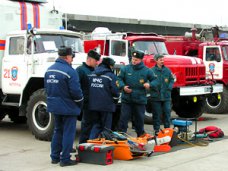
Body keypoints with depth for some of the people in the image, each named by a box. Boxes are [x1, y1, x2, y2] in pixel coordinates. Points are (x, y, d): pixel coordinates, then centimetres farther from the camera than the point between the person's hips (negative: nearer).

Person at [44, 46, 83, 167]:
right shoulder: (70, 71, -20)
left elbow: (47, 87, 14)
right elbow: (76, 91, -20)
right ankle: (65, 159, 4)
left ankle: (55, 157, 23)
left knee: (58, 131, 19)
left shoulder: (49, 70, 5)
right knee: (68, 133, 2)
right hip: (68, 107, -7)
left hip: (54, 106, 8)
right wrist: (80, 102, -2)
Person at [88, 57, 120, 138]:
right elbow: (115, 91, -11)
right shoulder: (111, 76, -9)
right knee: (106, 126, 6)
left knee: (96, 124, 16)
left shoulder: (92, 74, 8)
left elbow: (88, 88, 14)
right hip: (106, 105, -5)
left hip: (93, 105, 5)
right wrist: (115, 101, 8)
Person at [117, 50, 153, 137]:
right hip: (126, 99, 0)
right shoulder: (125, 68, -1)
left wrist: (149, 84, -11)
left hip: (140, 100, 0)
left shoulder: (146, 70, -2)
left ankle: (141, 135, 27)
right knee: (123, 118, -1)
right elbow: (119, 79, 7)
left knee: (140, 119, 12)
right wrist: (123, 86, -10)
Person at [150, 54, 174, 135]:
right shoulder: (152, 70, -5)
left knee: (167, 113, 5)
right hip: (156, 97, -3)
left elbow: (172, 80, 14)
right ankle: (156, 130, 13)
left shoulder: (167, 70, 7)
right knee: (156, 114, 4)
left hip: (166, 96, 3)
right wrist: (153, 86, -25)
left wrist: (169, 87, 0)